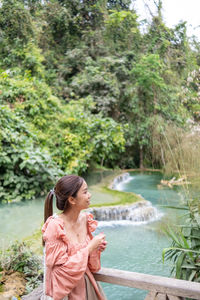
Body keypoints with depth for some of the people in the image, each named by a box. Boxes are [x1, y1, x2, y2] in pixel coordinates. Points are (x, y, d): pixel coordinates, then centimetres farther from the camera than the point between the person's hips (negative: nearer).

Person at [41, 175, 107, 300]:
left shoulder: (85, 219, -6)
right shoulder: (55, 226, -25)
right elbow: (62, 268, -21)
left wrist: (96, 248, -14)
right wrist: (90, 247, -22)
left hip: (87, 283, 6)